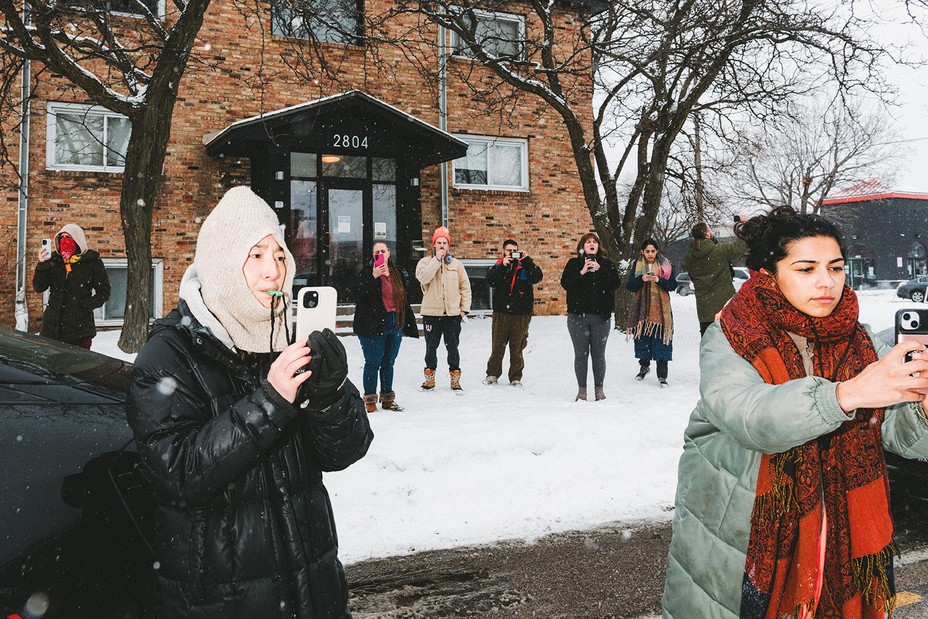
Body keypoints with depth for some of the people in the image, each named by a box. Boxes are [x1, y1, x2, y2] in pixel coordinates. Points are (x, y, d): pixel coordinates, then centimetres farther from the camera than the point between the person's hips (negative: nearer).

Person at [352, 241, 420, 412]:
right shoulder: (366, 272, -4)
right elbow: (358, 295, -16)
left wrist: (407, 321, 15)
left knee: (389, 362, 13)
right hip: (373, 325, -5)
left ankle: (387, 398, 22)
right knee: (373, 362, -3)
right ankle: (370, 399, 7)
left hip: (395, 324, 5)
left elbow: (404, 296, 18)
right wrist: (373, 277, -24)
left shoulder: (398, 272, 11)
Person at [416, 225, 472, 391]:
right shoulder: (425, 262, 1)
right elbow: (424, 278, -20)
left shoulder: (456, 264, 6)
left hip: (453, 313, 1)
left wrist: (465, 308, 1)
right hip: (431, 313, -1)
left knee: (453, 348, 7)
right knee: (431, 347, 10)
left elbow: (465, 287, 9)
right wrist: (437, 259, -17)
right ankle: (430, 378, 23)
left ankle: (455, 380, 17)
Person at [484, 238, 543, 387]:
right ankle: (492, 374, 17)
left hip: (521, 314, -1)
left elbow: (537, 277, -11)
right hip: (501, 313, 1)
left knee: (517, 347, 3)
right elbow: (490, 281, -10)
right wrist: (503, 266, -17)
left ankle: (516, 377, 13)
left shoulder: (524, 266, 6)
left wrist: (526, 260, -17)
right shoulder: (497, 267, 8)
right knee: (497, 346, 4)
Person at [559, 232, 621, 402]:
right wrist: (582, 272, -15)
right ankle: (582, 389, 12)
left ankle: (599, 388, 15)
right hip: (578, 316, 0)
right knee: (581, 354, 2)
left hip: (601, 316, 1)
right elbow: (565, 283, -6)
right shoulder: (574, 264, 7)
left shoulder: (606, 264, 10)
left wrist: (599, 269, -13)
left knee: (598, 354, 3)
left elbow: (616, 283, -4)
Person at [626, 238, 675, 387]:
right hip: (642, 308, 2)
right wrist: (641, 279, -18)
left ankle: (662, 376, -2)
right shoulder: (636, 265, 6)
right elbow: (629, 286, 0)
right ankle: (644, 366, 33)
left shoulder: (665, 265, 5)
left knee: (661, 341, -5)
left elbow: (673, 285, 0)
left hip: (660, 309, -1)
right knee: (642, 339, 9)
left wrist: (659, 280, -17)